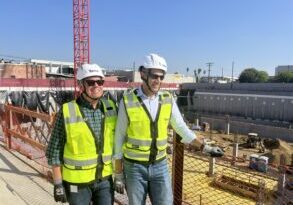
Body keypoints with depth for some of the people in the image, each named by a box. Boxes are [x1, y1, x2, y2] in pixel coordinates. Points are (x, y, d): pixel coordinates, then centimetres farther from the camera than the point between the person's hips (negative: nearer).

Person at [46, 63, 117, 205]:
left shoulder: (110, 108, -5)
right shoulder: (67, 112, -17)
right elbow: (54, 151, -9)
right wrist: (58, 184, -7)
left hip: (105, 179, 3)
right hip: (77, 182, -3)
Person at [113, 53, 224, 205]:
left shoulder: (168, 100, -4)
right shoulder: (128, 102, -13)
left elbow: (182, 129, 6)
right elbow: (119, 140, -6)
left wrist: (205, 147, 0)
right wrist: (118, 175, -3)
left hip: (160, 166, 3)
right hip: (135, 167, -2)